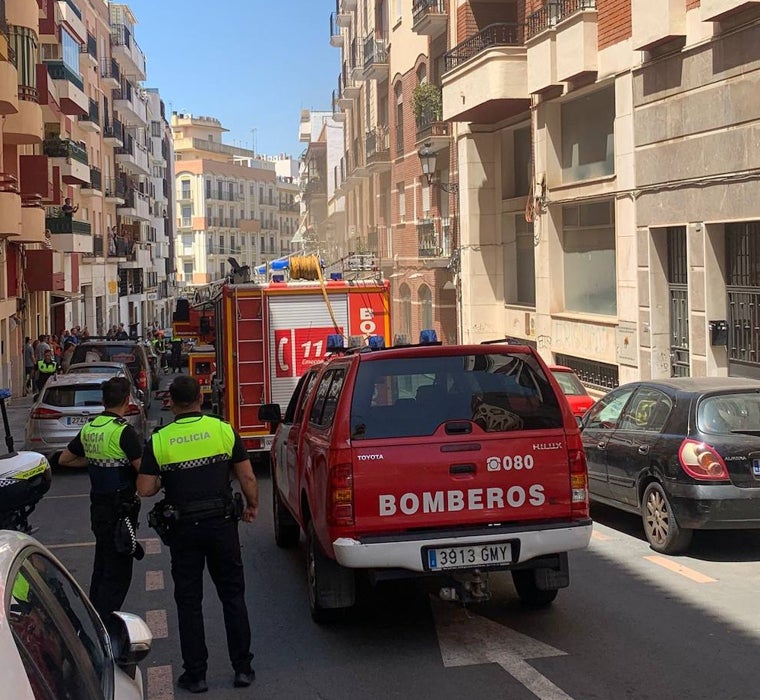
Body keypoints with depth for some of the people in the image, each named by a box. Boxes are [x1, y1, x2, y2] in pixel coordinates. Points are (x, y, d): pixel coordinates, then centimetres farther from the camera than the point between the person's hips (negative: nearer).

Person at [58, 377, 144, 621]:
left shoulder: (89, 428, 6)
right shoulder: (123, 431, -18)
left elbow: (64, 459, 20)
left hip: (98, 507, 8)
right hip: (120, 509, -8)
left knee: (102, 565, 20)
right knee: (118, 573, -3)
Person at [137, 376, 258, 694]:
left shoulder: (159, 441, -5)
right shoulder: (223, 430, -3)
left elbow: (145, 489, -6)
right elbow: (248, 478, -2)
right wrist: (252, 506, 15)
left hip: (184, 527, -1)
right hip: (221, 523, 1)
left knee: (189, 601, 9)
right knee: (232, 595, 12)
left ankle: (195, 674, 12)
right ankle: (243, 668, 15)